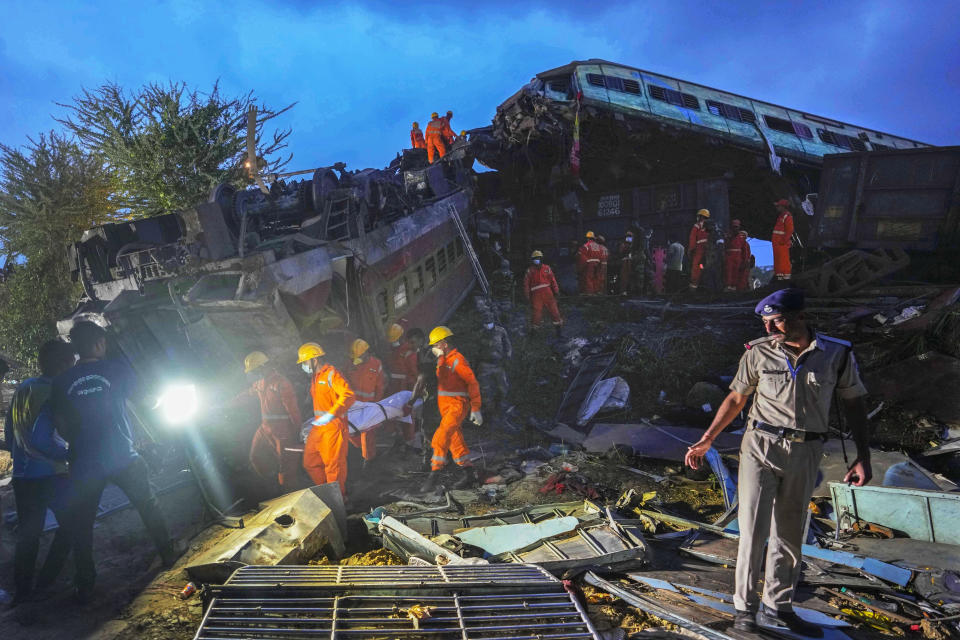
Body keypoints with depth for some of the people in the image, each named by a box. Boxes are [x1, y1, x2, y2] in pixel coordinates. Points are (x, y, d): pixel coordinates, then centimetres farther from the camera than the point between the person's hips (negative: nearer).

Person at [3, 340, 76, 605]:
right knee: (70, 524, 11)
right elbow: (41, 440, -25)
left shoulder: (22, 389, 8)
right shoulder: (53, 393, -17)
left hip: (22, 474, 7)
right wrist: (69, 454, -12)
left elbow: (9, 437, 15)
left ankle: (21, 592, 20)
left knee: (28, 534, 16)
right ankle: (46, 581, 12)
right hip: (50, 474, -7)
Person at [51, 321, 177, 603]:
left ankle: (85, 587, 16)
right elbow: (145, 401, 8)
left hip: (84, 465, 2)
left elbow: (60, 424, 10)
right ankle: (168, 556, 25)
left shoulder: (61, 381, 4)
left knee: (81, 524, 14)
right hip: (123, 459, -1)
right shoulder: (117, 368, -2)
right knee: (149, 506, 18)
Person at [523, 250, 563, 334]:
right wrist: (527, 295, 2)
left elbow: (553, 280, 12)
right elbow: (526, 283, 7)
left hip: (547, 292, 1)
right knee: (536, 311, -3)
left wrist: (556, 291, 8)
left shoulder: (547, 268, 10)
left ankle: (558, 325, 15)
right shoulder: (530, 270, 7)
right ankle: (534, 328, 14)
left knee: (553, 309, 1)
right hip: (536, 294, -1)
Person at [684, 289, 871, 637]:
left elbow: (854, 403, 6)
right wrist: (706, 441, 4)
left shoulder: (838, 354, -2)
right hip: (761, 447, -1)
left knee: (790, 534, 12)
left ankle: (777, 608, 25)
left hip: (805, 453, 2)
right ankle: (745, 608, 10)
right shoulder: (758, 352, -3)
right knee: (754, 529, -4)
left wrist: (863, 455, 1)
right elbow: (736, 398, 5)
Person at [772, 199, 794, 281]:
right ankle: (778, 275, 18)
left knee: (783, 260, -11)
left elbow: (790, 230, -18)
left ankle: (786, 276, -11)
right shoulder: (780, 216, 21)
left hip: (783, 243, -10)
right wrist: (773, 238, 19)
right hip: (776, 243, 10)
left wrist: (783, 241, -20)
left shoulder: (787, 216, -11)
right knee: (777, 260, 13)